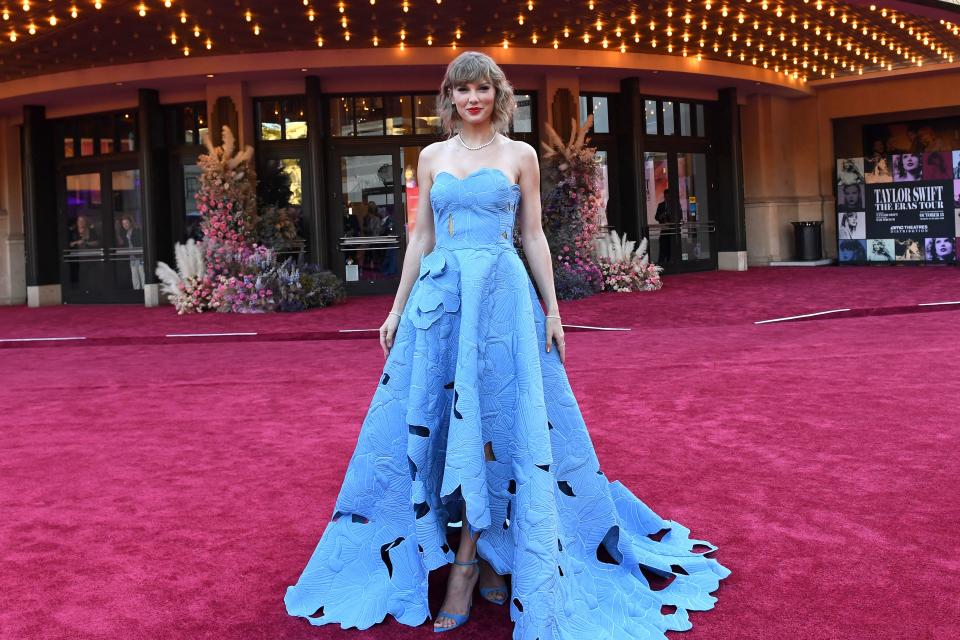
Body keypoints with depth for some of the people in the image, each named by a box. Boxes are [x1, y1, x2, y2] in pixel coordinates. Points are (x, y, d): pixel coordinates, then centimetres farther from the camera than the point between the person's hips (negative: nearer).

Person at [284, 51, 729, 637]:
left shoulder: (520, 154, 6)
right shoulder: (432, 157, 13)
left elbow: (534, 236, 6)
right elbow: (421, 239, 13)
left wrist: (553, 309, 0)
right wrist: (398, 308, 9)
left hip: (501, 295, -3)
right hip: (439, 296, 3)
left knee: (496, 420, -5)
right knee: (435, 422, 1)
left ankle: (468, 561, 5)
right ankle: (488, 557, 16)